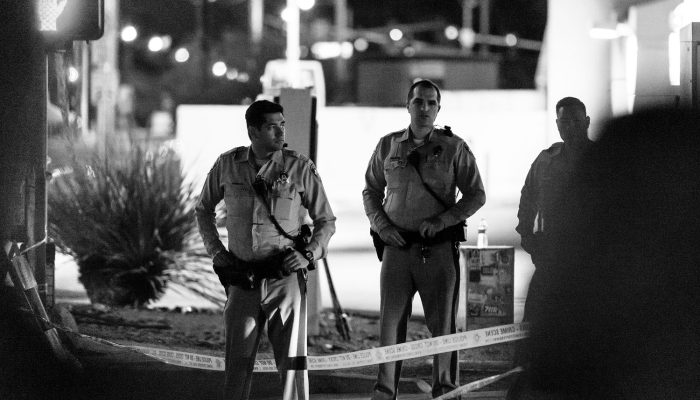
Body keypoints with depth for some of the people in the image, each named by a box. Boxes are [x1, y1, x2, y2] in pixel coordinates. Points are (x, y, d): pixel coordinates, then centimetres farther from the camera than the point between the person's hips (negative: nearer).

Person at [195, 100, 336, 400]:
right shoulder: (227, 165, 3)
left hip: (286, 277, -2)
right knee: (238, 364, 6)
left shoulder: (300, 167, -1)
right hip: (243, 281, 2)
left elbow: (326, 220, 8)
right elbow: (203, 210, 20)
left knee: (292, 362, -2)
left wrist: (310, 254, -7)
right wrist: (216, 252, 9)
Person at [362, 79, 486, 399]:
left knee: (442, 323, 2)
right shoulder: (388, 146, 9)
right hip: (397, 245, 2)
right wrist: (381, 225, 0)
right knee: (390, 321, 1)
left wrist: (442, 220, -9)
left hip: (439, 248, -2)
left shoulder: (454, 148, 2)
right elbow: (371, 191, 17)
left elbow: (476, 195, 4)